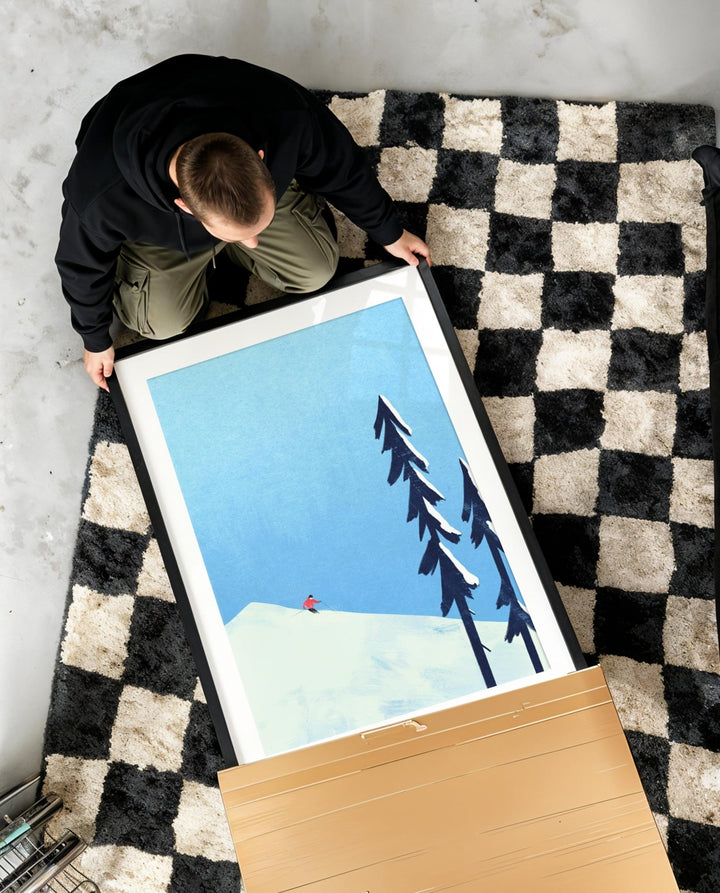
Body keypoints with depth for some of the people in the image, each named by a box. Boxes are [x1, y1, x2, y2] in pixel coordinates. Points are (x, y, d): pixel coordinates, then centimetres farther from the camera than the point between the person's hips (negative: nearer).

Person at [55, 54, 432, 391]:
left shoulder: (288, 118, -42)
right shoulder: (103, 198, -45)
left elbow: (341, 168, -19)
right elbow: (82, 263, -21)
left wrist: (389, 232, -2)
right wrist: (96, 340, -4)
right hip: (156, 222, -1)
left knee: (317, 271, -1)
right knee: (163, 323, -9)